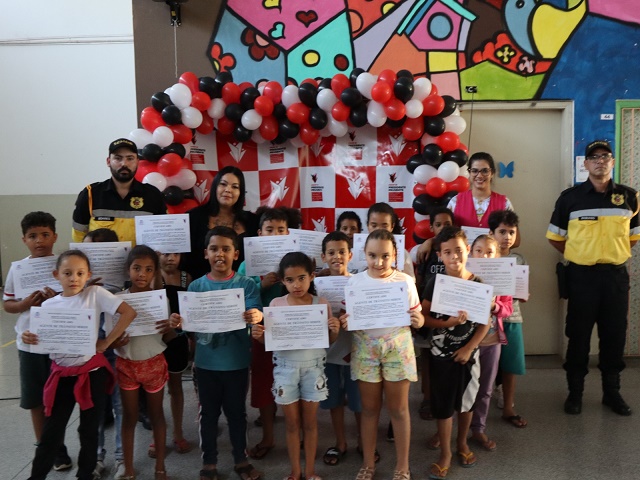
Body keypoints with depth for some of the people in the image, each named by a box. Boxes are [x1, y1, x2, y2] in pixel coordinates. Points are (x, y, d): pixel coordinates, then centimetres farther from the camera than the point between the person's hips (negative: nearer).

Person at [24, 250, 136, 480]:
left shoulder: (95, 294, -10)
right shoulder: (48, 305, 1)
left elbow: (129, 312, -17)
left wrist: (106, 342, -15)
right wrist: (30, 339, -15)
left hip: (92, 372, -2)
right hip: (62, 374, 2)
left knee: (89, 431, 12)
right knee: (51, 433, 9)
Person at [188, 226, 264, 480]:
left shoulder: (246, 284, -7)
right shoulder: (196, 286, -2)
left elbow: (255, 314, -17)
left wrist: (257, 317, -40)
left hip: (237, 362, -1)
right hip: (206, 363, 1)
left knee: (237, 412, 15)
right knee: (208, 413, 15)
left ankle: (241, 460, 34)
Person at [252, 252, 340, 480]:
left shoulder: (322, 303, -6)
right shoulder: (276, 304, -5)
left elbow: (329, 341, 3)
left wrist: (335, 330, -18)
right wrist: (259, 335, -20)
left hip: (313, 367, 0)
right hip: (285, 367, 0)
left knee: (310, 422, 13)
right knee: (292, 423, 12)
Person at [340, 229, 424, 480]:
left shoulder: (405, 281, -5)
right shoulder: (354, 281, -3)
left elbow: (417, 317, 1)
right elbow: (348, 316, 2)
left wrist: (418, 320, -22)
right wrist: (344, 322, -20)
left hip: (398, 347, -1)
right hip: (365, 348, 1)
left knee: (398, 409, 10)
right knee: (369, 408, 13)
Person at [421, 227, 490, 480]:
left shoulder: (478, 284, -6)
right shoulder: (434, 283, -9)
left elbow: (485, 323, -4)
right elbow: (424, 317, -9)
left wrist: (468, 348, -11)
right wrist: (447, 323, -24)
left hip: (468, 353, 1)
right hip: (441, 353, -1)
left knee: (466, 402, 17)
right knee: (442, 405, 5)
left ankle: (462, 443, 39)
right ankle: (445, 454, 21)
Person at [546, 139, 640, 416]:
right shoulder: (570, 197, -1)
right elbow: (555, 237, 4)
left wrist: (613, 254, 4)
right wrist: (576, 256, 1)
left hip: (616, 275, 2)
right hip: (582, 275, -2)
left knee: (615, 334, 10)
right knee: (578, 334, 5)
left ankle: (612, 392, 27)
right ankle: (575, 392, 19)